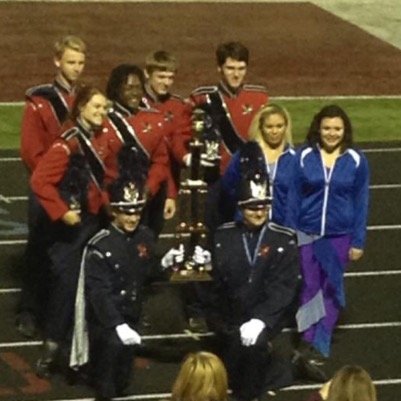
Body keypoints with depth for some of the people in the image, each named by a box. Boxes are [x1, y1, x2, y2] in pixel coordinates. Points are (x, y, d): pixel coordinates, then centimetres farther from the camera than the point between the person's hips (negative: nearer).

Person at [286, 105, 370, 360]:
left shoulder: (356, 160, -6)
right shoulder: (304, 157, -6)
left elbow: (361, 202, -1)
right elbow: (294, 197, 0)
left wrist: (358, 241, -3)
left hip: (340, 236, 0)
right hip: (307, 233, 0)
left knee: (331, 289, 7)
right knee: (310, 287, 6)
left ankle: (322, 345, 18)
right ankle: (307, 341, 19)